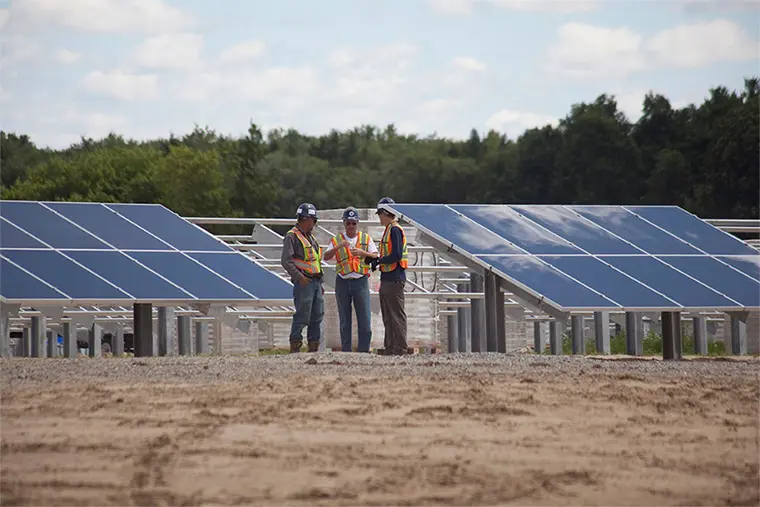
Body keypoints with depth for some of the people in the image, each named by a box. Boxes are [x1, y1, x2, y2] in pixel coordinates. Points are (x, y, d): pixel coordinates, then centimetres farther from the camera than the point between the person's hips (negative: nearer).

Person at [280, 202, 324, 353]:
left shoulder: (310, 237, 21)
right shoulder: (292, 236, -7)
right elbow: (286, 261, -15)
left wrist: (320, 283, 21)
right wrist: (299, 277, -21)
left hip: (315, 282, 9)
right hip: (303, 283, -9)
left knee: (317, 316, 7)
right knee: (302, 317, -9)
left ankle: (314, 347, 12)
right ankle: (295, 348, -5)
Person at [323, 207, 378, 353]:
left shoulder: (366, 239, 10)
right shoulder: (336, 240, 9)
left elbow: (375, 257, 1)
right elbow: (326, 257, -4)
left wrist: (362, 253, -18)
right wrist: (338, 247, -20)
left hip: (360, 281, -1)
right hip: (343, 282, 1)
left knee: (365, 318, -6)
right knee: (344, 320, 4)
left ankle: (364, 350, -3)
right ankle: (345, 350, 8)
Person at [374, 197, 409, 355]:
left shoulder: (395, 230, -13)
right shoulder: (389, 230, 17)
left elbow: (396, 256, -20)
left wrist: (379, 261, -9)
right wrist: (376, 260, 10)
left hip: (394, 279, -10)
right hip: (387, 278, 10)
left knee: (397, 315, -8)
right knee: (388, 316, 13)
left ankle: (400, 348, -7)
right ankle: (390, 348, 18)